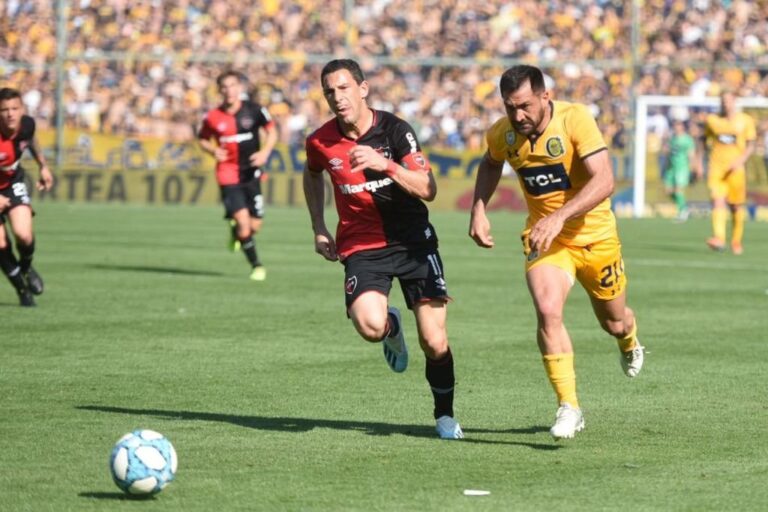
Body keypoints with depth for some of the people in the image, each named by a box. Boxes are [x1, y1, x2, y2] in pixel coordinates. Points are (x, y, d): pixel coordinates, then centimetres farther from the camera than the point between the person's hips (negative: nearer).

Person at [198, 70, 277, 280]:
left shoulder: (254, 110, -5)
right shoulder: (213, 117, -5)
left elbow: (272, 131, 5)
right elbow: (202, 139, 11)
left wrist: (265, 152, -11)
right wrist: (213, 150, -11)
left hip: (251, 174, 2)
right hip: (228, 174, -2)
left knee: (254, 226, 3)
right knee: (243, 222, -15)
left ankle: (236, 231, 40)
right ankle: (256, 265, 1)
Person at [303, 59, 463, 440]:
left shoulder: (393, 130, -11)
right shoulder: (320, 142, -2)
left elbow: (428, 189, -17)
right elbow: (312, 174, 23)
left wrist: (385, 164, -32)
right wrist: (319, 229, 16)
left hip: (412, 241, -1)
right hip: (362, 248, 1)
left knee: (434, 343, -7)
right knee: (370, 325, -28)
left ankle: (444, 415, 19)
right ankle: (392, 328, 11)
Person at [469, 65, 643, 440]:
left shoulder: (575, 119, -24)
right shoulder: (502, 134, -9)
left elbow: (604, 181, -32)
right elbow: (490, 164, 17)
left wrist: (560, 216, -43)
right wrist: (478, 210, 1)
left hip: (594, 236, -2)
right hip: (545, 239, 2)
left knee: (614, 322, 16)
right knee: (547, 311, -25)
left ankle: (629, 342, 56)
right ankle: (568, 407, -17)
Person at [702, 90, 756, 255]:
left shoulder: (745, 121, 2)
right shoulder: (712, 120, 8)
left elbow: (750, 145, 0)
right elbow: (706, 141, 19)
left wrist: (740, 161, -16)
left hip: (736, 168, 0)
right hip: (716, 167, 0)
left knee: (737, 206, 6)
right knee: (718, 201, -18)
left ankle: (737, 241, 23)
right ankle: (719, 238, -30)